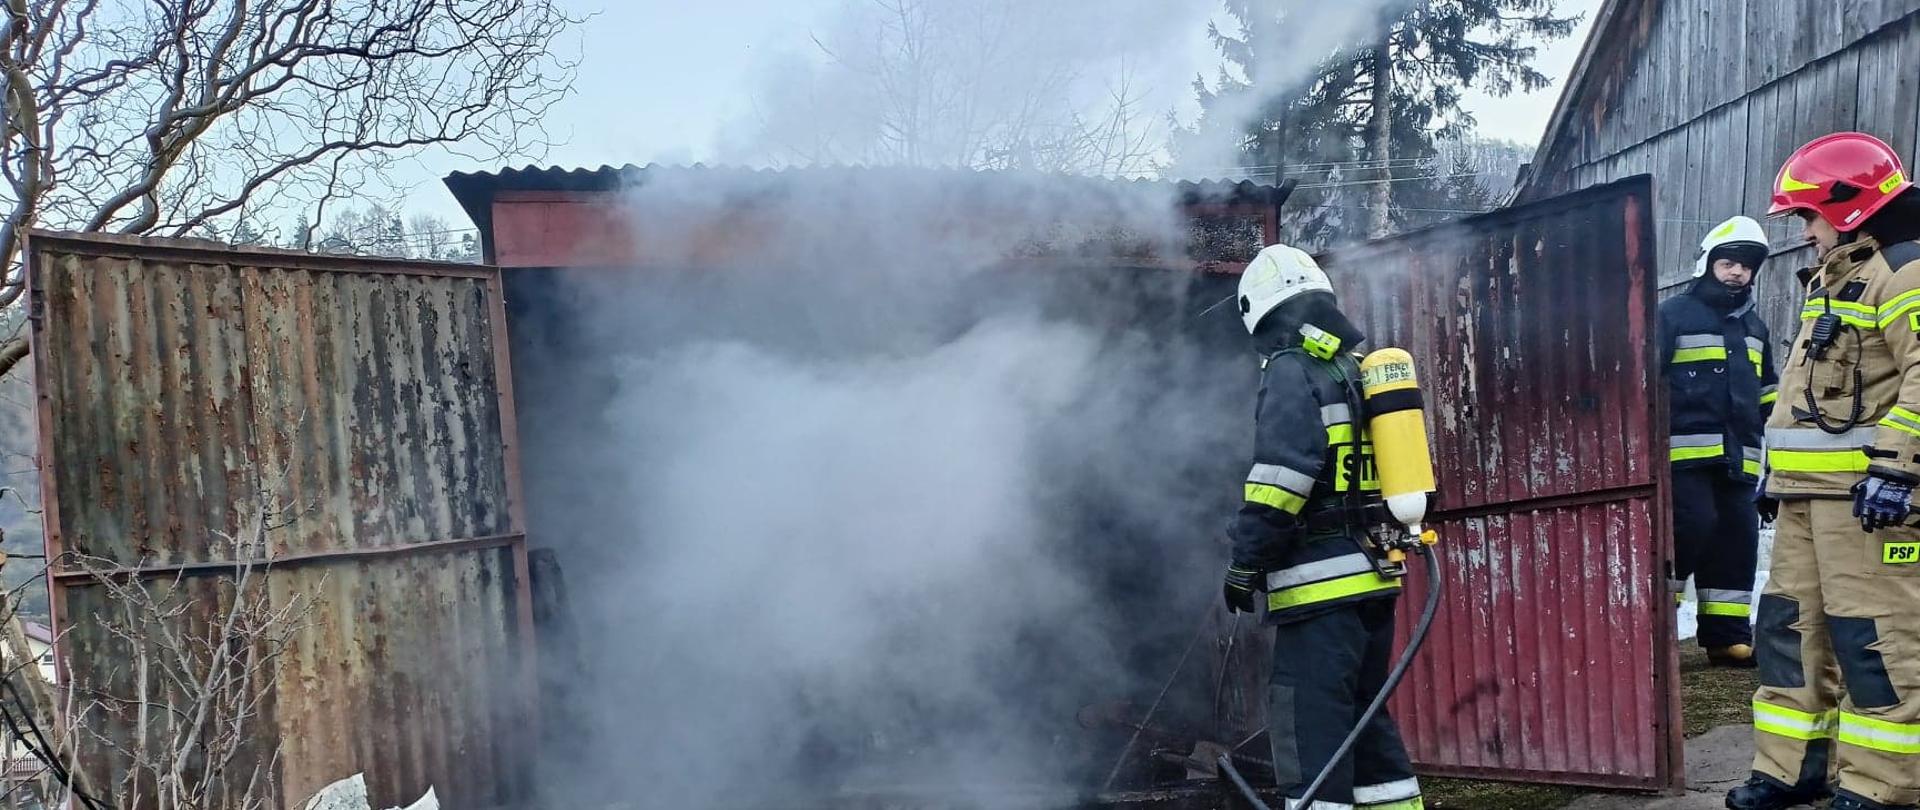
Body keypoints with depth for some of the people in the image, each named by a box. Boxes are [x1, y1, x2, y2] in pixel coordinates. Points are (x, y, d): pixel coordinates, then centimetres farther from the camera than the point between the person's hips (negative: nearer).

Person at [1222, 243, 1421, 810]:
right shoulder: (1361, 370, 18)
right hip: (1372, 577, 9)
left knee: (1312, 727, -7)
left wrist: (1245, 563, -14)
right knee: (1365, 718, 18)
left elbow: (1281, 474, -19)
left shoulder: (1291, 370, -9)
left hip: (1321, 584, -9)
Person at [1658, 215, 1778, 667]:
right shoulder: (1674, 315, 1)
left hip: (1738, 455, 7)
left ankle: (1727, 635, 9)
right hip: (1685, 450, -7)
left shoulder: (1754, 327, 22)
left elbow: (1767, 392, 29)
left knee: (1738, 539, 4)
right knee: (1693, 527, -17)